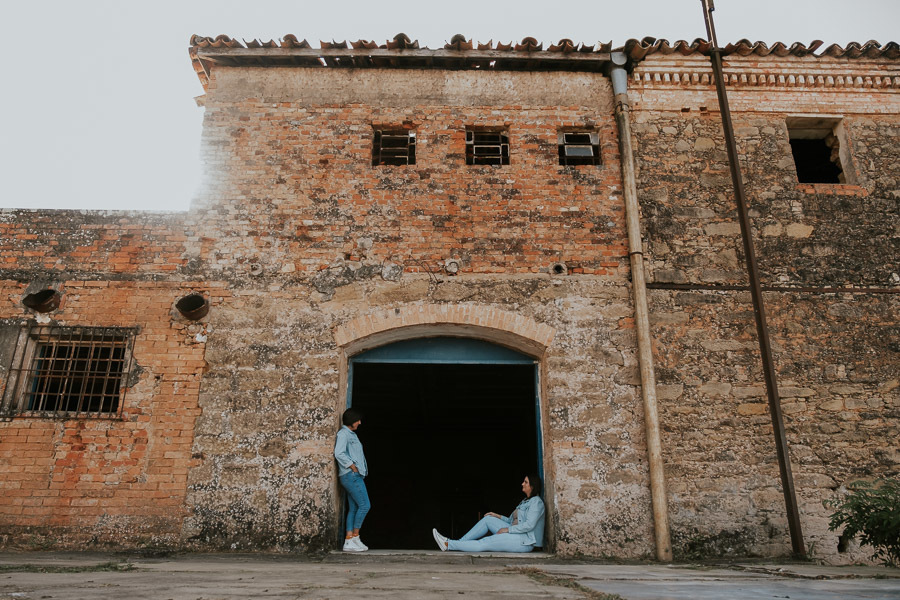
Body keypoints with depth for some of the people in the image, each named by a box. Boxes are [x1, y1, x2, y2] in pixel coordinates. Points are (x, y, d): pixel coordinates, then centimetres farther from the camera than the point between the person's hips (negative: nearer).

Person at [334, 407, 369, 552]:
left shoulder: (351, 434, 21)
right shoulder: (343, 433, -8)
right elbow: (339, 453, -19)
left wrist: (357, 469, 12)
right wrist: (353, 467, -16)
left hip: (355, 476, 9)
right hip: (350, 475, -9)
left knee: (353, 508, 5)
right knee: (364, 505, -10)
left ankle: (349, 542, 4)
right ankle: (355, 536, -1)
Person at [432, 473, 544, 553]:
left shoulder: (536, 502, -11)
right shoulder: (526, 501, 21)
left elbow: (529, 525, -21)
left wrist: (507, 529, -16)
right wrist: (499, 517, 10)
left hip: (524, 541, -9)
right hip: (516, 535, 9)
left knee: (483, 544, -15)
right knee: (488, 519, 0)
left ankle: (448, 545, -13)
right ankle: (459, 542, -1)